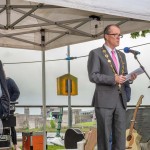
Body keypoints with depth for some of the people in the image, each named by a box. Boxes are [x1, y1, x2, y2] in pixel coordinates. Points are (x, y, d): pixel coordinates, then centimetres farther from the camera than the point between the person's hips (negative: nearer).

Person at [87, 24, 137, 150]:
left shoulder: (121, 55, 19)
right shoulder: (96, 54, -1)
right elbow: (93, 76, -11)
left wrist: (130, 78, -3)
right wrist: (113, 79, -19)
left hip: (120, 100, 6)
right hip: (104, 101, -6)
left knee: (120, 137, 3)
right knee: (104, 136, -1)